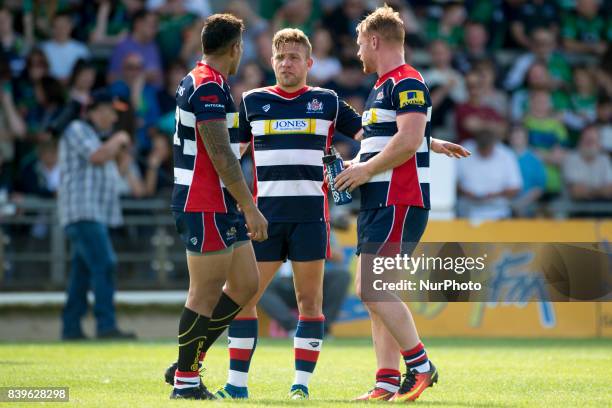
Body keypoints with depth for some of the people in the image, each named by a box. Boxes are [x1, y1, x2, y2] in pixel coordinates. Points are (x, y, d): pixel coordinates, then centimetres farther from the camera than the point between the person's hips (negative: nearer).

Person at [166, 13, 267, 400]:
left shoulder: (198, 82, 17)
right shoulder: (209, 88, -16)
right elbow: (221, 156, -21)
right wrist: (251, 209, -19)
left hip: (221, 208, 10)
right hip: (206, 208, -10)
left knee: (245, 284, 11)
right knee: (206, 295, -4)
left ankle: (187, 364, 15)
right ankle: (186, 382, 3)